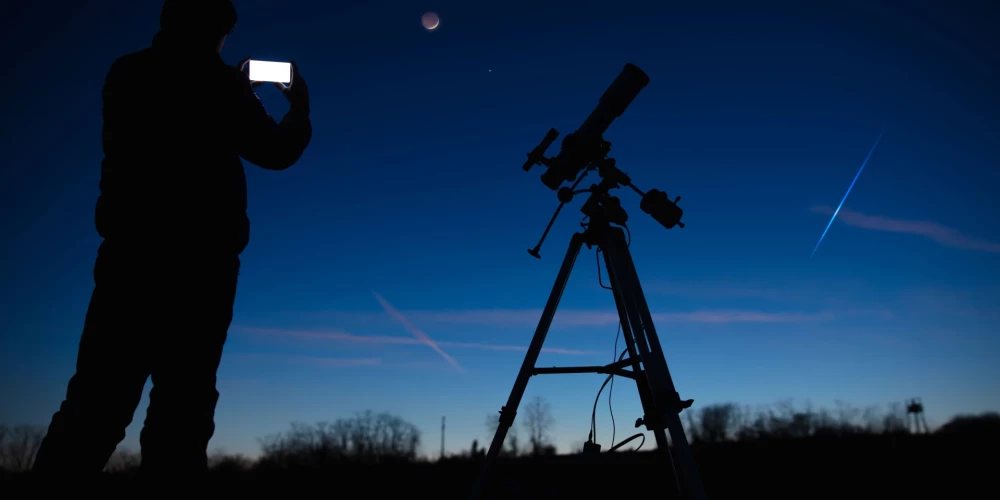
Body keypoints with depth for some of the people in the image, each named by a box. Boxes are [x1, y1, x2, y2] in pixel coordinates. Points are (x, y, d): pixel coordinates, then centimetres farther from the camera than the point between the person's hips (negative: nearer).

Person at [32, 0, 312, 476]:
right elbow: (276, 150, 3)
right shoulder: (215, 84, -3)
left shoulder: (125, 74, 12)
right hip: (199, 262, -4)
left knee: (96, 400, 5)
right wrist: (300, 102, 20)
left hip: (128, 255, 5)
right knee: (181, 405, 1)